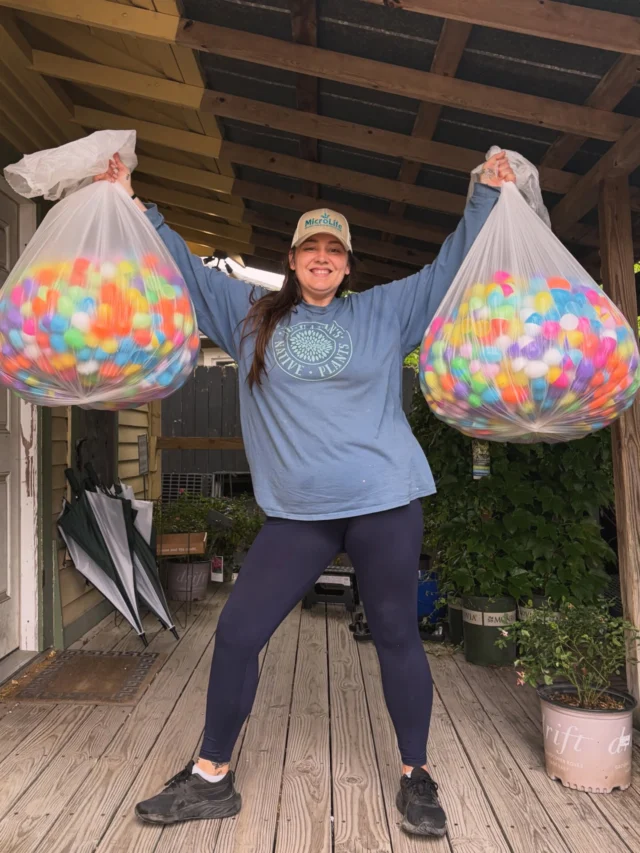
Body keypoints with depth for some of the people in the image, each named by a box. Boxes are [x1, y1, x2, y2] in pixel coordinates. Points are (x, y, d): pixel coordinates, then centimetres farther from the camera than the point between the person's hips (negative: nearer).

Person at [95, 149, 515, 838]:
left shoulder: (385, 312, 10)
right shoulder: (251, 316, 12)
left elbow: (450, 266, 16)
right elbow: (186, 269, 19)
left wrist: (486, 195, 15)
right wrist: (133, 205, 20)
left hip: (385, 503, -1)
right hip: (296, 513, 2)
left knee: (396, 635, 8)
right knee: (236, 633, 2)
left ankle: (415, 776, 30)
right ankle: (211, 778, 24)